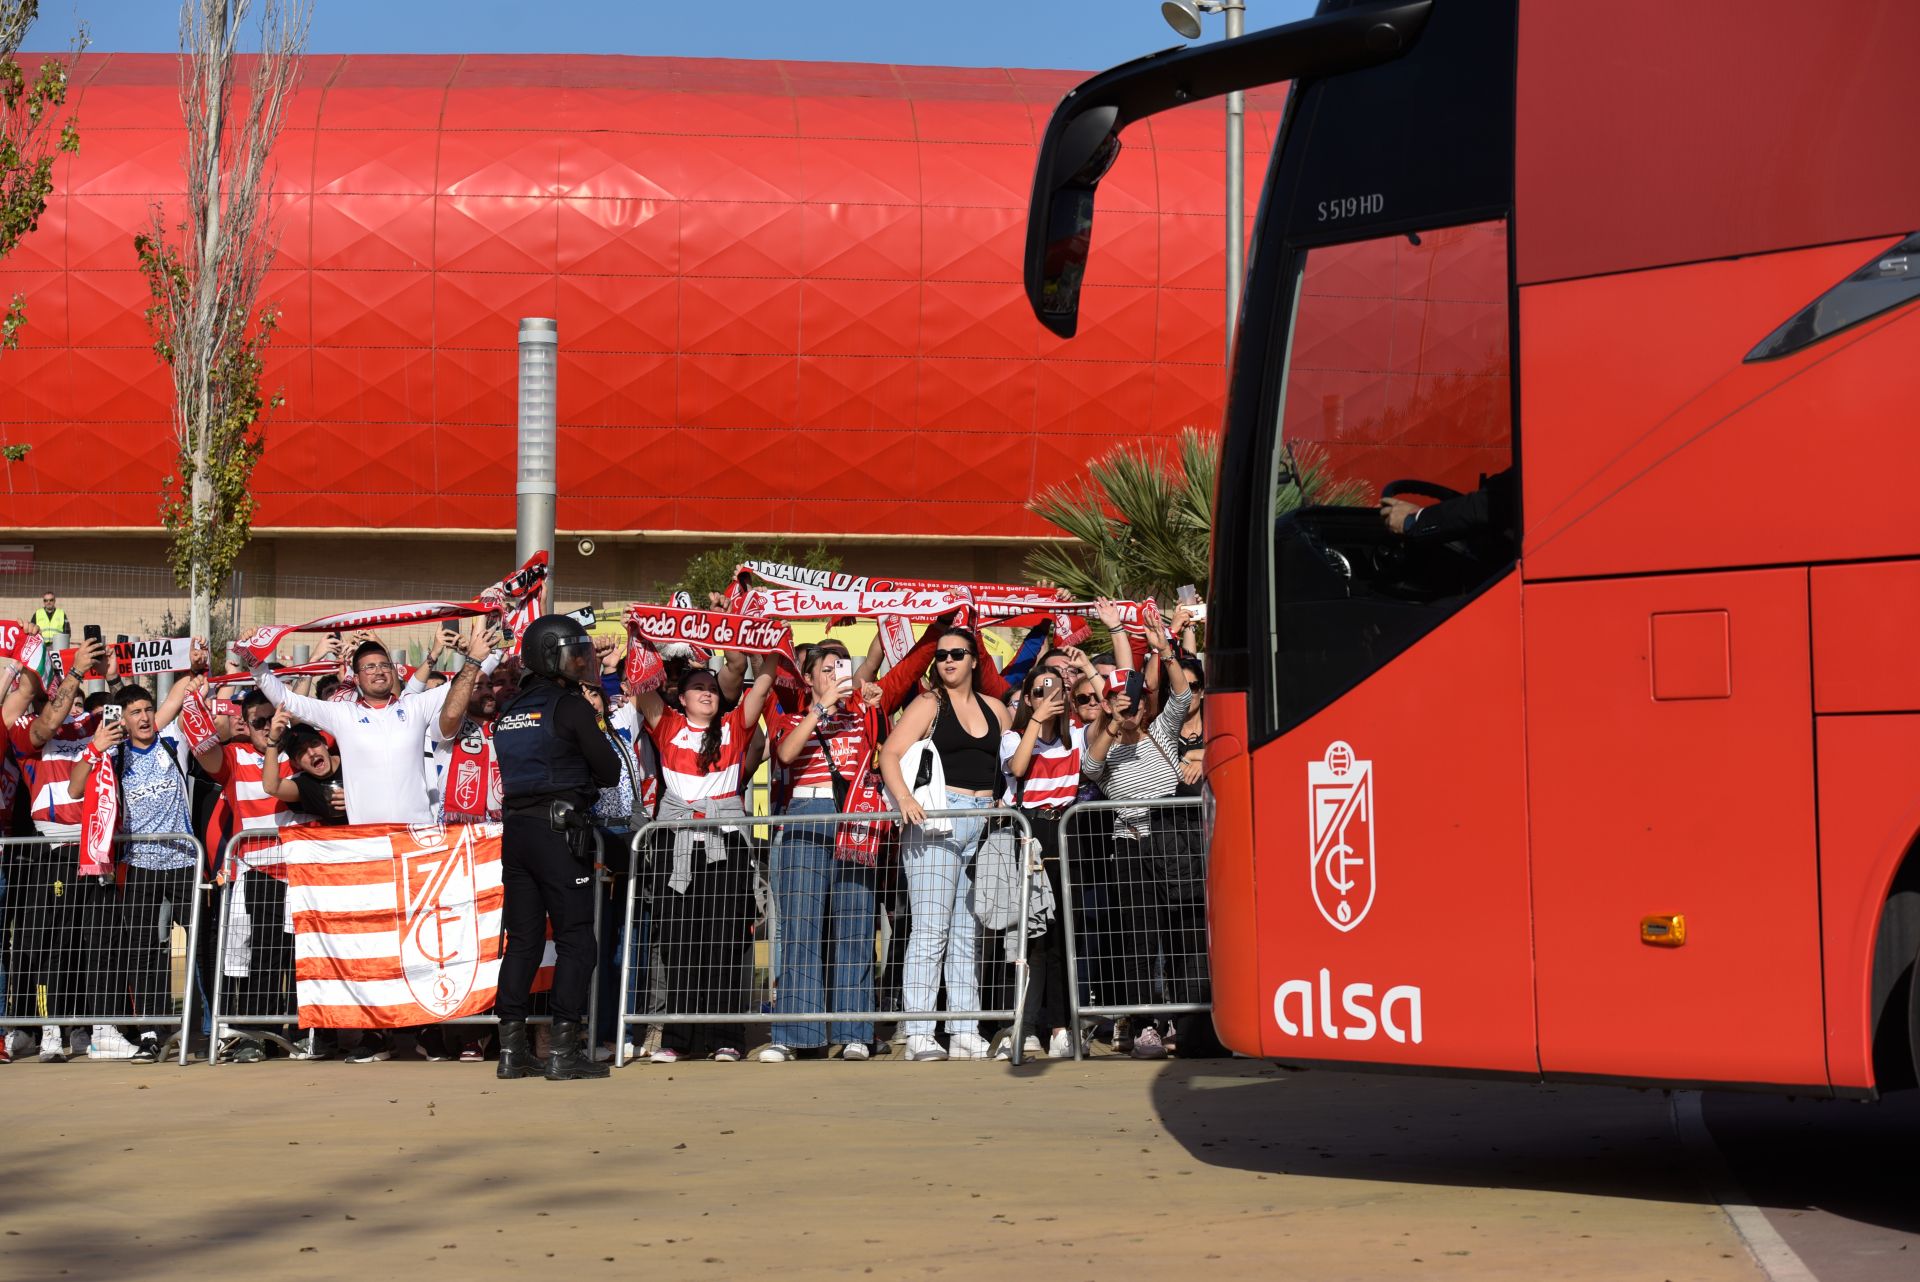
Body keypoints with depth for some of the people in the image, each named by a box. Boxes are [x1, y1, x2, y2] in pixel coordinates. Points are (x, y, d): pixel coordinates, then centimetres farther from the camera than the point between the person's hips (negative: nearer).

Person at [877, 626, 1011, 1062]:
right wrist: (903, 798, -24)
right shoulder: (929, 704, 1)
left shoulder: (994, 709, 16)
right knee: (931, 931, -10)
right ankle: (919, 1036, -11)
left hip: (983, 824, 5)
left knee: (968, 935, 8)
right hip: (938, 818, -5)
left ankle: (965, 1034, 11)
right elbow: (890, 754, -9)